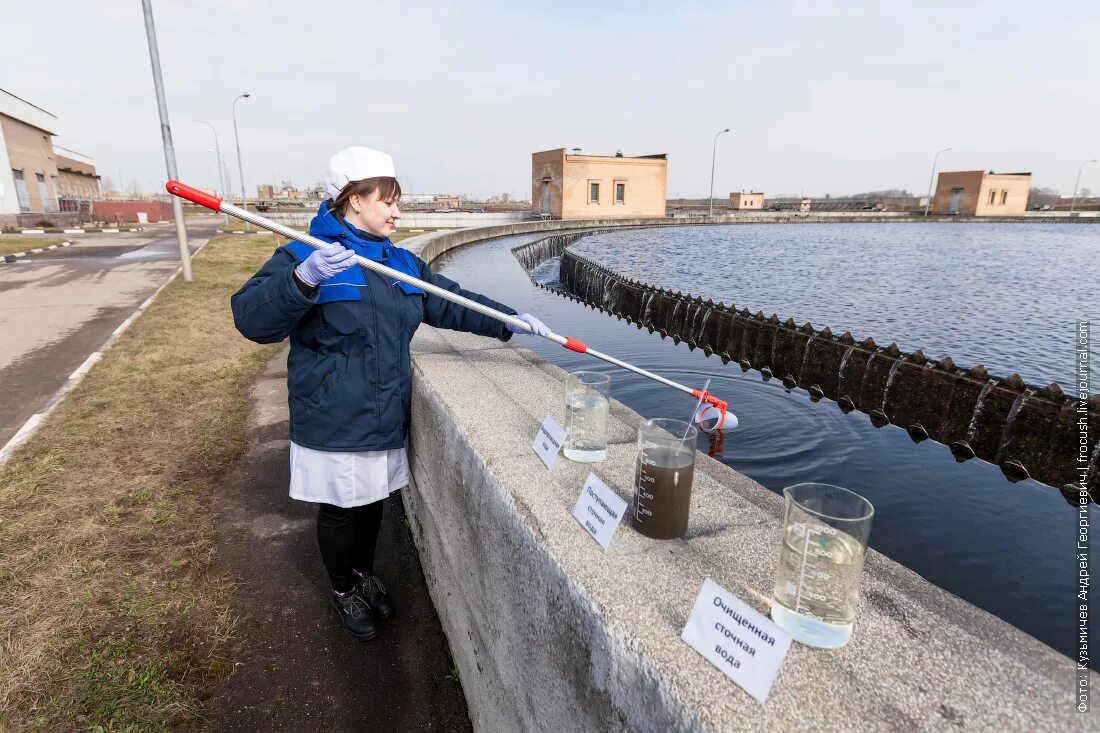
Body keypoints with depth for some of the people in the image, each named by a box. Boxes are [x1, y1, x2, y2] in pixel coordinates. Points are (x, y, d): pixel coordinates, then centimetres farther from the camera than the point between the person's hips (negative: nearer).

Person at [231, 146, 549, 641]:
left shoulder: (401, 262, 7)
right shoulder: (304, 256, -12)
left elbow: (450, 302, 12)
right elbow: (251, 318, -22)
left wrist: (509, 322, 4)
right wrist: (304, 279, -39)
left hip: (386, 416, 6)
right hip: (333, 421, -5)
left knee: (371, 501, 22)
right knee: (338, 508, 13)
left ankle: (365, 572, 46)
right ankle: (343, 590, 38)